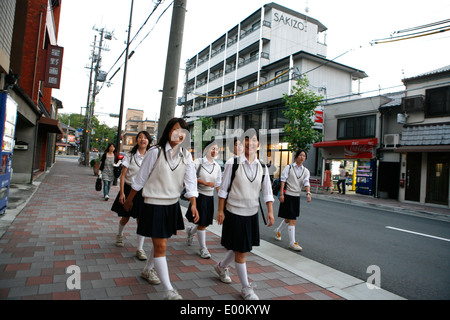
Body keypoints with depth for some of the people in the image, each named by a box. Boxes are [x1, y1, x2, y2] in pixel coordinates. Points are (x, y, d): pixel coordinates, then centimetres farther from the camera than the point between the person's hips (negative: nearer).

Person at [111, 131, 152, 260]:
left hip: (143, 191, 0)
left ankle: (140, 249, 6)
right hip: (129, 189, 0)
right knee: (125, 217, 15)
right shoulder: (130, 156, -2)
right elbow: (123, 175, -3)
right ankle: (120, 235, 47)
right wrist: (122, 193, -9)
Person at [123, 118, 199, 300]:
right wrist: (129, 200, 4)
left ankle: (147, 271, 44)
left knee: (161, 242, 19)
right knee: (160, 246, -3)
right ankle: (168, 290, 4)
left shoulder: (186, 156, 0)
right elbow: (140, 179, -4)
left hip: (172, 205, 5)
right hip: (154, 205, -5)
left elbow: (190, 181, -4)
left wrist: (193, 204, -14)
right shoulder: (155, 152, -12)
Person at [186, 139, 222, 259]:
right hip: (200, 196, -5)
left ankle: (191, 231, 44)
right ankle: (203, 248, 17)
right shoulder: (199, 162, -6)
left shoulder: (217, 166, 6)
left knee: (205, 223, 12)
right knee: (202, 223, 0)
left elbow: (218, 185, 10)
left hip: (210, 197, 5)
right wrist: (206, 183, -16)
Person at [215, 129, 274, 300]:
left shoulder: (262, 167, 1)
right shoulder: (232, 163, -11)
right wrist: (220, 210, -5)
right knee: (240, 251, 3)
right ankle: (246, 288, 21)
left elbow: (267, 192, 6)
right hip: (235, 212, -5)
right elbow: (224, 188, -6)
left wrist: (270, 211, -2)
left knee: (240, 247, 18)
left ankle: (221, 267, 47)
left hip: (252, 214, 5)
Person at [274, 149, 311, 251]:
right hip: (288, 195, -5)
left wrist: (308, 193, -21)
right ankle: (292, 242, -1)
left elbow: (306, 183, -3)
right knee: (292, 220, -8)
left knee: (288, 219, 16)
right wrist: (281, 194, -13)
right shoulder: (288, 167, -2)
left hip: (297, 197, 5)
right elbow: (283, 181, -5)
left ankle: (278, 231, 41)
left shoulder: (305, 171, 8)